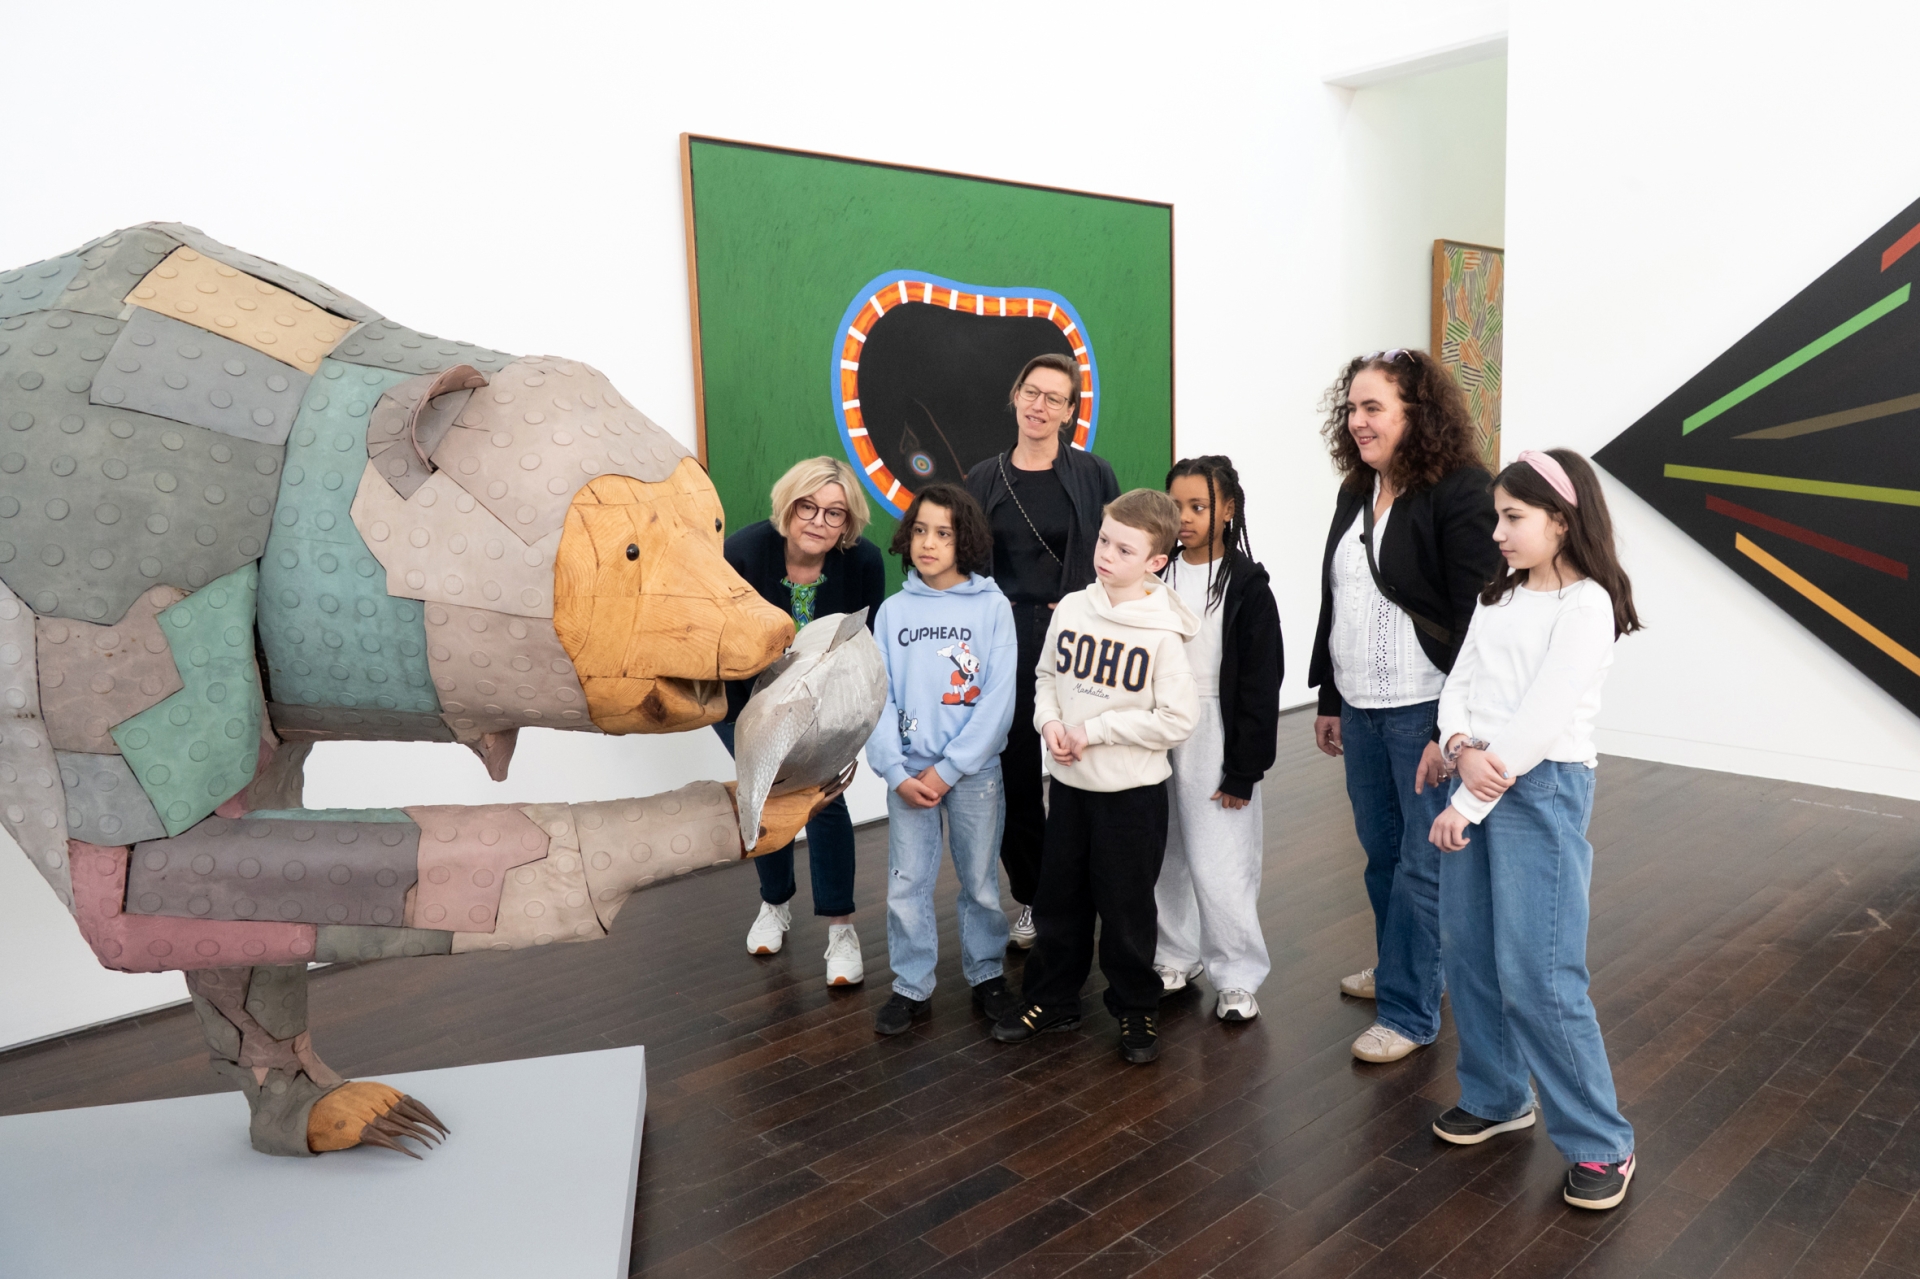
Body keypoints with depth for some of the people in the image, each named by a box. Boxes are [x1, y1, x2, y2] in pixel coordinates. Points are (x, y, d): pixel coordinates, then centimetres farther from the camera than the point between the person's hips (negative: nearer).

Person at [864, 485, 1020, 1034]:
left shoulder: (992, 606, -6)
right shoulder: (893, 611, 2)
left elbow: (999, 697, -11)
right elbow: (878, 697, -1)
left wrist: (947, 769, -14)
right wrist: (896, 772, -12)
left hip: (975, 770, -2)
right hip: (908, 772, 2)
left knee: (980, 880, 12)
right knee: (907, 884, 8)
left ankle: (986, 973, 31)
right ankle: (911, 987, 24)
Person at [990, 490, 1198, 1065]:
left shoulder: (1162, 634, -16)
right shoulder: (1071, 609, -1)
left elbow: (1178, 719, -18)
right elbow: (1046, 674, 12)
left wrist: (1095, 729, -18)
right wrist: (1049, 720, -8)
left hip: (1133, 791, -5)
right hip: (1069, 782, 5)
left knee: (1126, 907, 9)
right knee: (1058, 898, 17)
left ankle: (1135, 1010, 29)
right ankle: (1050, 999, 34)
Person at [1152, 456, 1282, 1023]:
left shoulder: (1246, 585, -8)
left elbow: (1261, 683, -8)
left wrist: (1245, 769, -10)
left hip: (1216, 740, -4)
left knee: (1219, 864, -2)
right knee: (1168, 857, 13)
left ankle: (1237, 976, 16)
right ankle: (1177, 955, 31)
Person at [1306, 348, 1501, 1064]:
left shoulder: (1461, 494, -14)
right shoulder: (1357, 493, 11)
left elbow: (1477, 620, -18)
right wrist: (1329, 700, 18)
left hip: (1424, 710, -7)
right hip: (1361, 710, 7)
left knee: (1422, 863, 2)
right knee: (1381, 851, 17)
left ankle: (1408, 1011, 14)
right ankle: (1402, 968, 37)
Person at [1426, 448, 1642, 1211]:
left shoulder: (1586, 604, -11)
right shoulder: (1499, 596, 12)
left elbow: (1542, 719, -18)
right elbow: (1458, 684, 7)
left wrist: (1467, 803, -16)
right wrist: (1463, 749, -14)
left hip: (1543, 789, -7)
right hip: (1475, 780, 7)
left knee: (1536, 974, -5)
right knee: (1468, 953, 12)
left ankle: (1601, 1143, 11)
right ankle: (1496, 1097, 30)